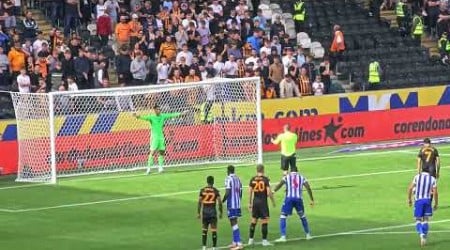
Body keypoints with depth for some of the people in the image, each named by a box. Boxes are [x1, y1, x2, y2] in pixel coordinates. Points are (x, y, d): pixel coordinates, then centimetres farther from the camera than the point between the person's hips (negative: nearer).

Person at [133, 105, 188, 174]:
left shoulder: (163, 116, 6)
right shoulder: (151, 117, -8)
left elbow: (171, 115, 14)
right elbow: (145, 118, -24)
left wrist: (181, 114, 19)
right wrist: (138, 117, -44)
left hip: (161, 136, 5)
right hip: (154, 137, -5)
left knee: (162, 152, 5)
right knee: (152, 152, -11)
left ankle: (160, 167, 17)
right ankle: (149, 167, -8)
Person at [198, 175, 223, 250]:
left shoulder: (202, 190, 0)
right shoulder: (216, 191, -5)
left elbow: (199, 202, 0)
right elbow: (220, 202, -6)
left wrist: (198, 213, 6)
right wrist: (220, 212, 6)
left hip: (204, 211, 2)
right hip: (213, 211, -2)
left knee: (204, 230, 13)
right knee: (214, 231, 3)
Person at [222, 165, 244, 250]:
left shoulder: (228, 179, -12)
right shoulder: (238, 178, 10)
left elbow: (227, 193, -18)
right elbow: (240, 192, 13)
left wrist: (222, 201, -5)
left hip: (231, 204, -8)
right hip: (238, 204, 8)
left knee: (233, 222, -8)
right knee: (234, 222, 17)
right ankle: (234, 242, 22)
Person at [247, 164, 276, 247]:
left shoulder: (252, 180, 3)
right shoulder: (266, 179, -8)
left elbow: (250, 192, 4)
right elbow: (269, 192, -12)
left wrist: (250, 203, 13)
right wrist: (273, 201, 1)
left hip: (255, 202, 4)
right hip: (263, 201, -4)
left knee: (254, 220, 14)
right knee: (264, 221, 0)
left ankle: (250, 239, 17)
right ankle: (264, 240, 0)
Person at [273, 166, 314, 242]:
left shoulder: (287, 177, 12)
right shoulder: (302, 177, 17)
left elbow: (279, 185, -4)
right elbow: (308, 188, 10)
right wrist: (312, 200, 12)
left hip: (289, 198, -3)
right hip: (299, 198, 3)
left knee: (283, 216, 3)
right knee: (302, 216, 24)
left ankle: (283, 237, -9)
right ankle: (308, 235, 31)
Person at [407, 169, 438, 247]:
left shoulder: (417, 177, 4)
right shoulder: (432, 179, 4)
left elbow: (410, 188, -1)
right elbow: (435, 192, -1)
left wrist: (409, 199, 10)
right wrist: (436, 204, 8)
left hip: (418, 200, -1)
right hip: (427, 200, 1)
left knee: (418, 220, 6)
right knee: (425, 220, 13)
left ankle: (421, 234, -20)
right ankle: (424, 238, 9)